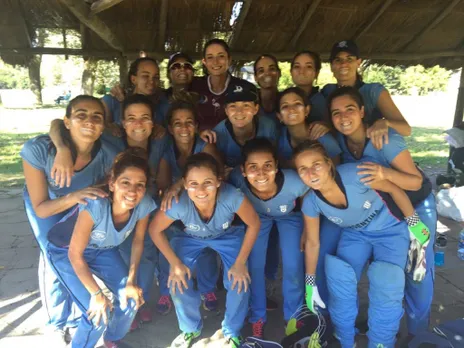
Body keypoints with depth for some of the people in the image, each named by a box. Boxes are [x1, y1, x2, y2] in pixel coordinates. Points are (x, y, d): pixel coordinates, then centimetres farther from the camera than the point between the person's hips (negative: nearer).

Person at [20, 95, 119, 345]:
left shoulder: (108, 155, -34)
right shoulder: (37, 149, -38)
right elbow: (41, 208, -30)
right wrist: (73, 197, -48)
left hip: (82, 205, 2)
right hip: (45, 204, -1)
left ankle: (76, 316, 33)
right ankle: (57, 323, 26)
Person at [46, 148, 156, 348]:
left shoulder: (144, 205, -26)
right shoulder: (95, 205, -39)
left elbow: (138, 241, -7)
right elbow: (75, 255, -27)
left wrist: (131, 282, -8)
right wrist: (96, 294, -20)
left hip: (103, 249, 4)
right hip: (65, 251, -4)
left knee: (131, 300, -3)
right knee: (98, 313, -14)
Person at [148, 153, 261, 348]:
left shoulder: (231, 197, -41)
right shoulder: (178, 204, -38)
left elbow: (253, 224, -22)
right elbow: (155, 230, -18)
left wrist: (240, 262, -19)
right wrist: (175, 263, -16)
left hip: (228, 235, 0)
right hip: (190, 238, 1)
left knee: (239, 282, -15)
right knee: (177, 283, -12)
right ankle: (191, 330, 21)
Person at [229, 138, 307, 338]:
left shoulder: (294, 182, -41)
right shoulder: (237, 179, -40)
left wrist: (307, 233, -7)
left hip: (290, 216, 0)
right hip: (256, 216, 1)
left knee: (293, 267, 1)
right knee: (254, 265, 1)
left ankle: (293, 316, 29)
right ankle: (258, 318, 27)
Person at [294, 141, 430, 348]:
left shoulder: (355, 174, -35)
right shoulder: (310, 203, -22)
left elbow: (393, 189, -17)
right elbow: (312, 242, -7)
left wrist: (414, 223, -9)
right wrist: (310, 283, 0)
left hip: (390, 230, -2)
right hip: (355, 234, 3)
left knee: (386, 288, -18)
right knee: (339, 280, -12)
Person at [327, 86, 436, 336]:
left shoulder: (386, 139, -34)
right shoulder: (339, 140, -20)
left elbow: (416, 182, -29)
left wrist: (384, 172, -47)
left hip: (416, 207, -4)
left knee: (418, 272, 4)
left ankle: (418, 330, 29)